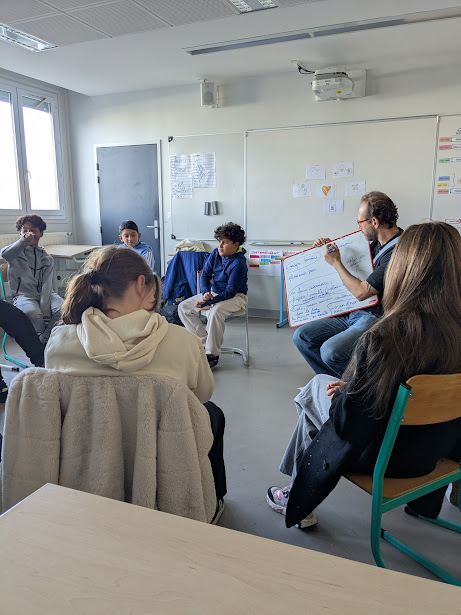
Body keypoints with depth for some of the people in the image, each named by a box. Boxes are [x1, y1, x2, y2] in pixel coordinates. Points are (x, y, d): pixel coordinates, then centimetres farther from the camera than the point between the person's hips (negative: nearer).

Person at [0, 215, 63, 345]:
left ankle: (43, 342, -16)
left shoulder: (47, 258, 11)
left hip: (44, 294, 3)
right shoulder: (17, 252, 6)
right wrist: (24, 240, -25)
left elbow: (47, 285, -2)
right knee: (34, 314, -35)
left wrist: (45, 310, -16)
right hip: (23, 295, -3)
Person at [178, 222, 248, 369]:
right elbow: (205, 275, 1)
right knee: (183, 307, -4)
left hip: (236, 297, -8)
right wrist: (206, 293, -22)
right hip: (214, 292, 8)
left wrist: (206, 303, -31)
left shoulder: (238, 264, -23)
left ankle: (213, 354, -23)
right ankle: (204, 340, 0)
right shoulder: (216, 253, -3)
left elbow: (230, 292, -25)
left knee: (215, 312, -39)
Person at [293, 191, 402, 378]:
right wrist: (330, 246, 14)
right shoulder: (378, 243, 9)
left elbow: (361, 292, -21)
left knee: (331, 351, -31)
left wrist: (336, 262, -9)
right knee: (301, 336, -2)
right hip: (352, 313, 9)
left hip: (376, 318, -9)